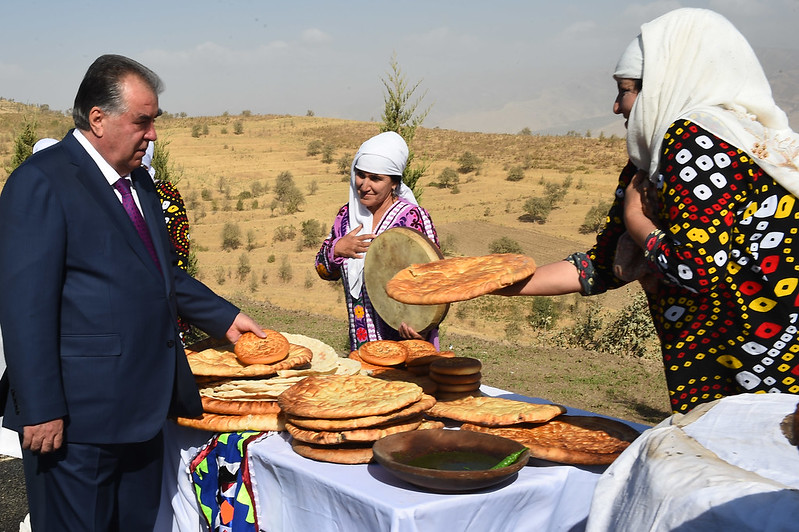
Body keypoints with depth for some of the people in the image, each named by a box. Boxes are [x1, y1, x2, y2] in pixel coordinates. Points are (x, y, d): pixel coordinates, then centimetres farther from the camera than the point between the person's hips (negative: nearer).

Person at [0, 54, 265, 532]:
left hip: (143, 405, 9)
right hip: (78, 416, -8)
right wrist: (41, 411, -20)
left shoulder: (138, 180, 13)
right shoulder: (41, 182, -14)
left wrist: (225, 317, 19)